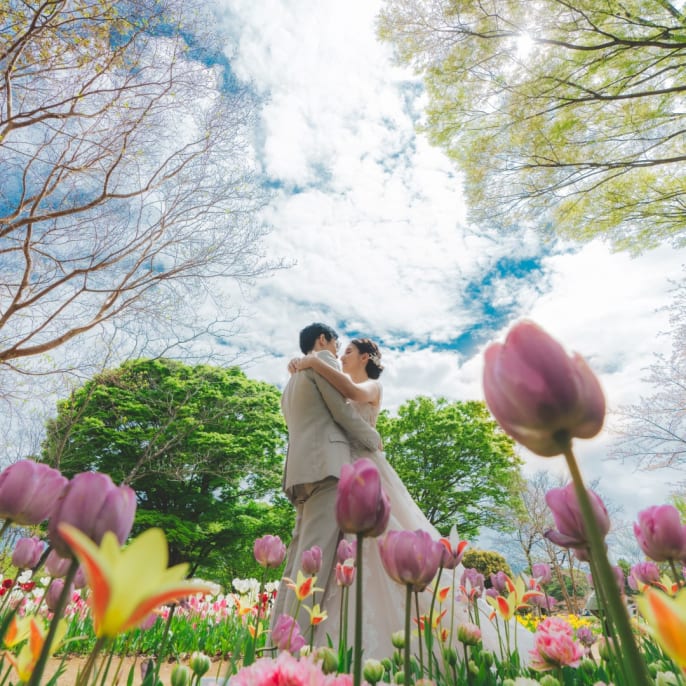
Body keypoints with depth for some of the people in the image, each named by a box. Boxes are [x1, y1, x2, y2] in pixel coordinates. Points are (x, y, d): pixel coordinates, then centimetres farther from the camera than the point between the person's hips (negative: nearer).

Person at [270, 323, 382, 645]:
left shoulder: (292, 380, 30)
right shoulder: (323, 360, 3)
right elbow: (343, 411, -4)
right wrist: (374, 440, 10)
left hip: (301, 468, 9)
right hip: (325, 465, -9)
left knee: (300, 554, 6)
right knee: (316, 553, -13)